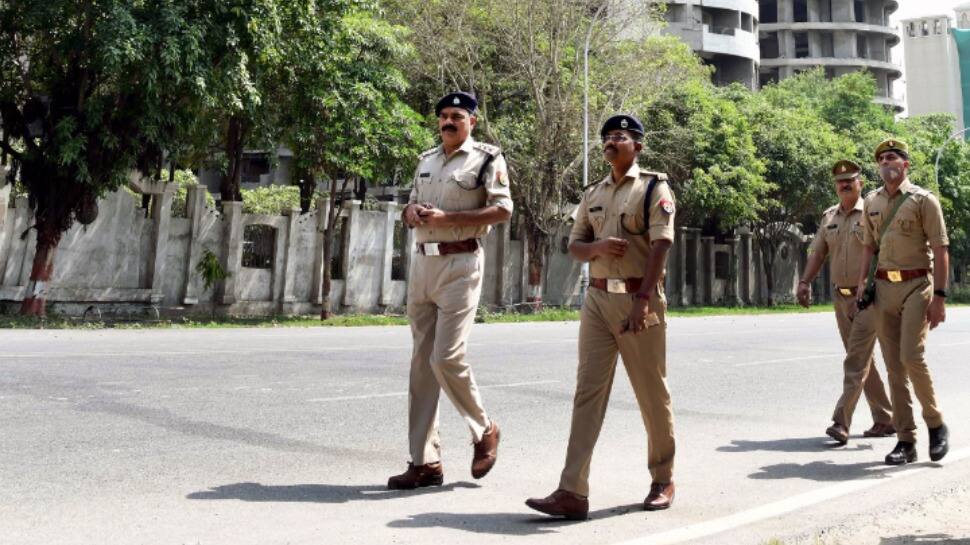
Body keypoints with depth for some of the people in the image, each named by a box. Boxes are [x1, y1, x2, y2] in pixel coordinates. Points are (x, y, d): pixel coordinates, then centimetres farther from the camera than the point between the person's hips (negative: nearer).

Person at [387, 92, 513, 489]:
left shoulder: (486, 159, -1)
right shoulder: (426, 160, 18)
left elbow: (503, 210, -11)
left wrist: (446, 217, -17)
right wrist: (412, 212, -1)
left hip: (460, 263, -6)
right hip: (422, 262, 7)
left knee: (446, 358, -13)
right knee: (421, 362, 4)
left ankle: (485, 430, 14)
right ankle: (425, 461, 11)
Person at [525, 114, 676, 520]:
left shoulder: (654, 187, -1)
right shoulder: (593, 194, 16)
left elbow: (660, 245, -12)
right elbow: (574, 246, 14)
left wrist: (643, 298, -22)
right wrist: (598, 247, -9)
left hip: (639, 298, -5)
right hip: (597, 298, 5)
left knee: (652, 394, 7)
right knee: (587, 391, -2)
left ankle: (663, 481, 25)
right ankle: (573, 492, -4)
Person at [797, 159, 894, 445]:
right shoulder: (829, 217, 11)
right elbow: (817, 252, 10)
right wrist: (805, 282, -4)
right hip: (840, 296, 7)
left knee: (856, 360, -10)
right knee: (862, 359, 12)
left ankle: (841, 422, -12)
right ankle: (885, 419, 23)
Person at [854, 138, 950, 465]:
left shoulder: (923, 200, -4)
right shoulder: (872, 202, 11)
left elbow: (940, 250, -7)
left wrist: (939, 297, -13)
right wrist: (862, 280, 6)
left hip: (916, 285, -5)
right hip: (883, 287, 5)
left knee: (912, 357, -15)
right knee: (894, 366, 4)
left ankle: (936, 424, 9)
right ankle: (906, 441, 10)